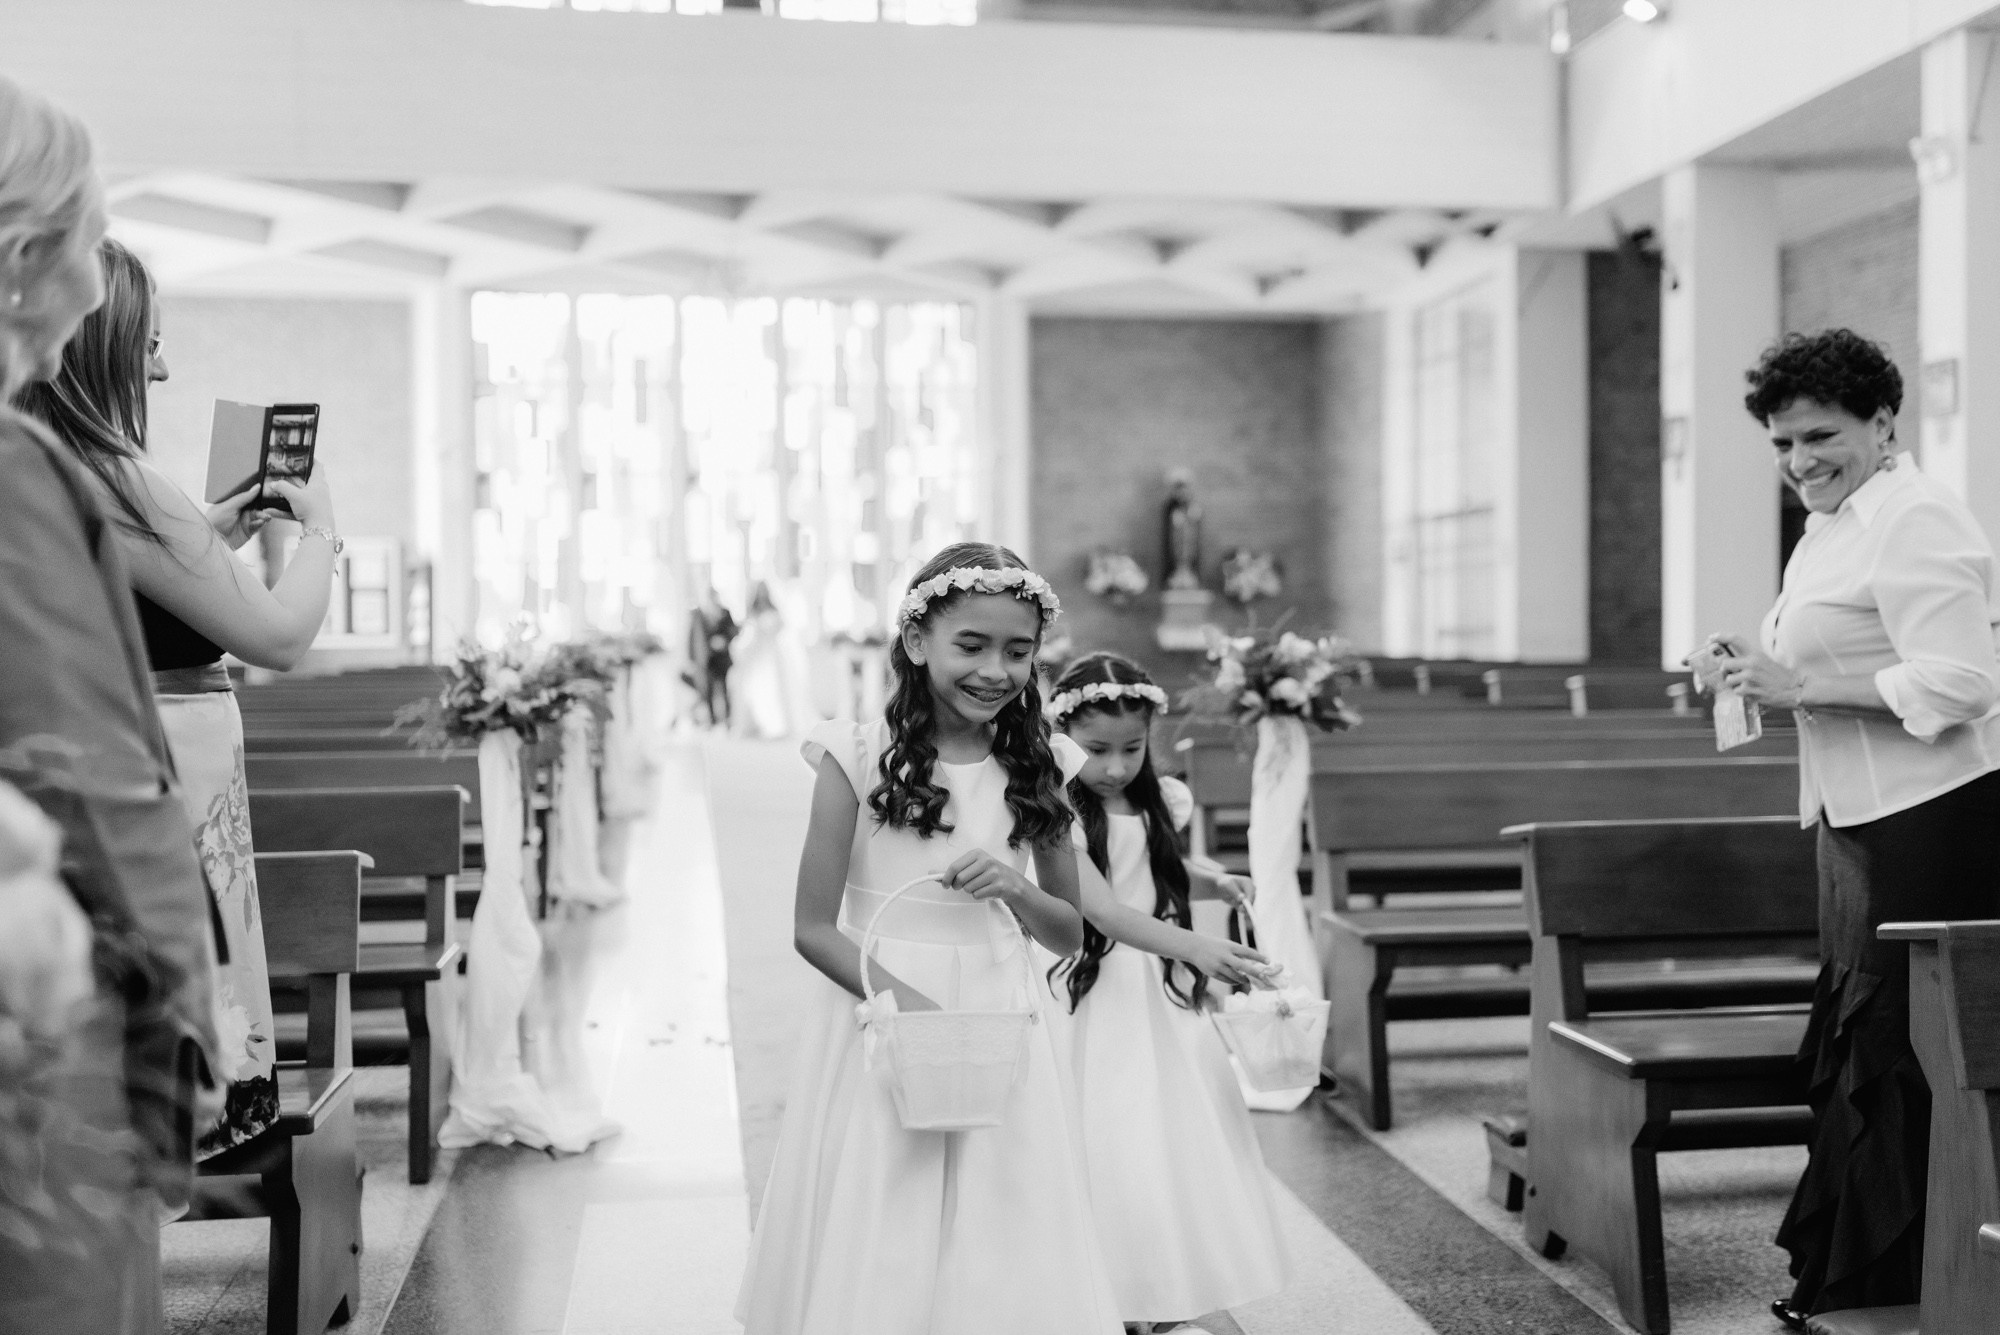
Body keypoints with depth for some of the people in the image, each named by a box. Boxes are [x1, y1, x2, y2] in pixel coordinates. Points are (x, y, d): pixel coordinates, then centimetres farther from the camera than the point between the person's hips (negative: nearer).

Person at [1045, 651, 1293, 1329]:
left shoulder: (1158, 803, 5)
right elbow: (1103, 910, -24)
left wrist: (1215, 883, 4)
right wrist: (1196, 948, -34)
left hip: (1164, 1001, 6)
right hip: (1094, 1004, -6)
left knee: (1179, 1142, 8)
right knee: (1109, 1148, -3)